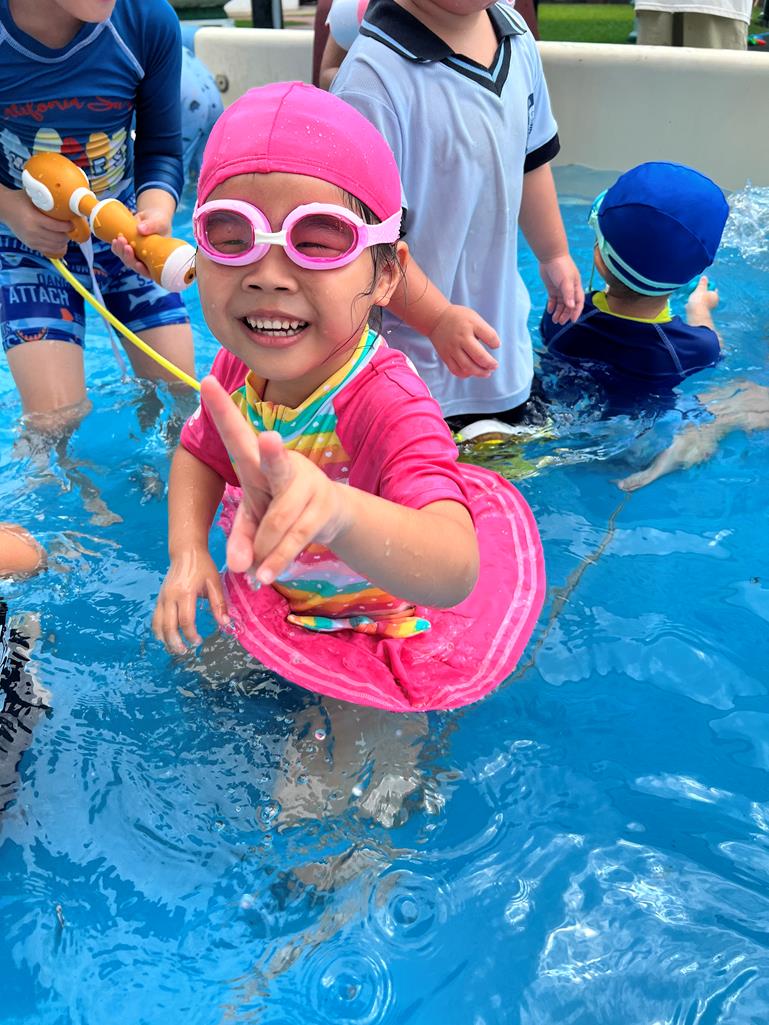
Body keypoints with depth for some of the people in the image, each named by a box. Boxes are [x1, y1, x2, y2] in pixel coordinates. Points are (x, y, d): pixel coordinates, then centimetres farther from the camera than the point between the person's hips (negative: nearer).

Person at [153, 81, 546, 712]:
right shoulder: (238, 366, -19)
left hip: (395, 631, -5)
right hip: (284, 598, 6)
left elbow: (454, 575, -55)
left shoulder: (391, 405, -40)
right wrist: (188, 555, -15)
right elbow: (200, 453, 3)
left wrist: (339, 512, -76)